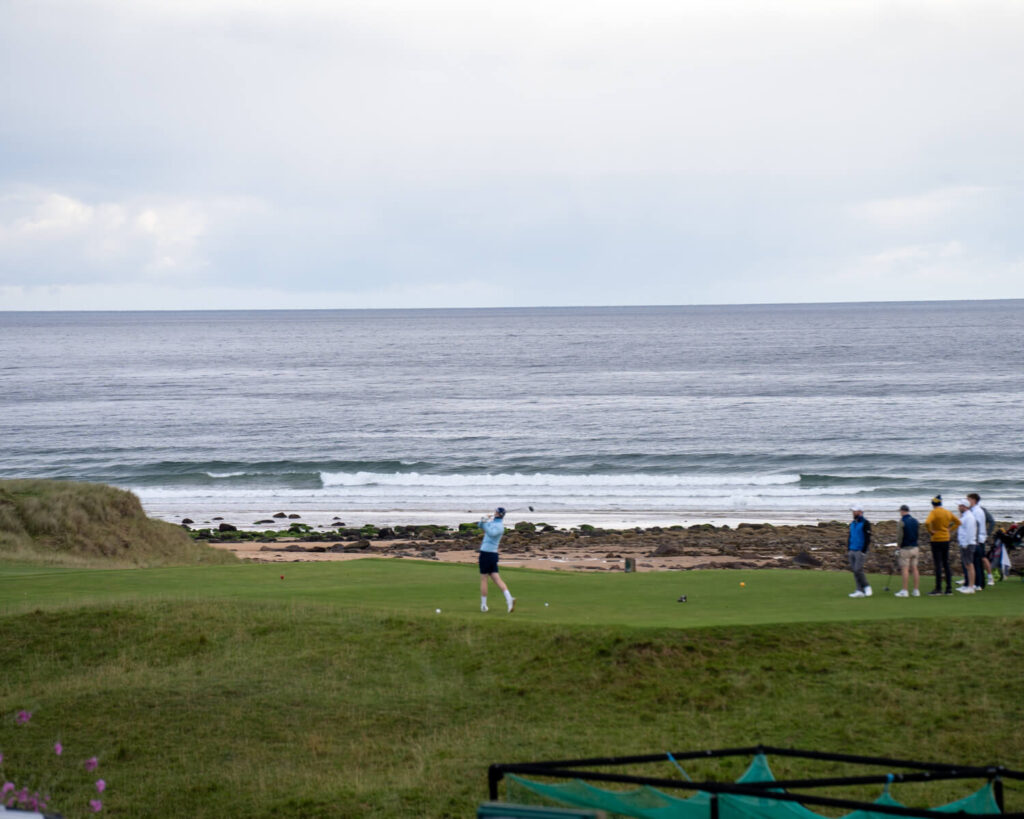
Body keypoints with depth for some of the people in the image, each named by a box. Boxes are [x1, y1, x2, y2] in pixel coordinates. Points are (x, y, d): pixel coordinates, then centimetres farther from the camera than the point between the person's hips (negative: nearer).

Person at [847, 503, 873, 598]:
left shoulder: (865, 523, -10)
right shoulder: (852, 523, 15)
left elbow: (868, 538, -14)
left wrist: (864, 551, -18)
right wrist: (848, 550, 14)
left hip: (860, 551, -8)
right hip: (852, 551, 8)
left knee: (858, 570, -14)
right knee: (854, 570, 4)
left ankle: (866, 587, 3)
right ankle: (860, 591, 6)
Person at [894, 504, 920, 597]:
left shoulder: (902, 521, -10)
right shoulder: (915, 521, 9)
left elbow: (899, 535, -11)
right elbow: (918, 533, 15)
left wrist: (898, 544, 6)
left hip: (905, 548, -6)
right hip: (915, 547, 6)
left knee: (905, 569, -4)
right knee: (914, 568, 7)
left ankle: (904, 591, -6)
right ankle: (916, 590, 7)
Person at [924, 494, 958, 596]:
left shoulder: (934, 512, -12)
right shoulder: (948, 512, 8)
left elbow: (927, 523, -29)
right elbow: (957, 522, 18)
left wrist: (930, 532, -14)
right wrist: (951, 531, 14)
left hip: (936, 540, -6)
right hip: (946, 540, 6)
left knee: (938, 565, -4)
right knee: (946, 564, 12)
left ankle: (938, 588, -4)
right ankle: (949, 588, 13)